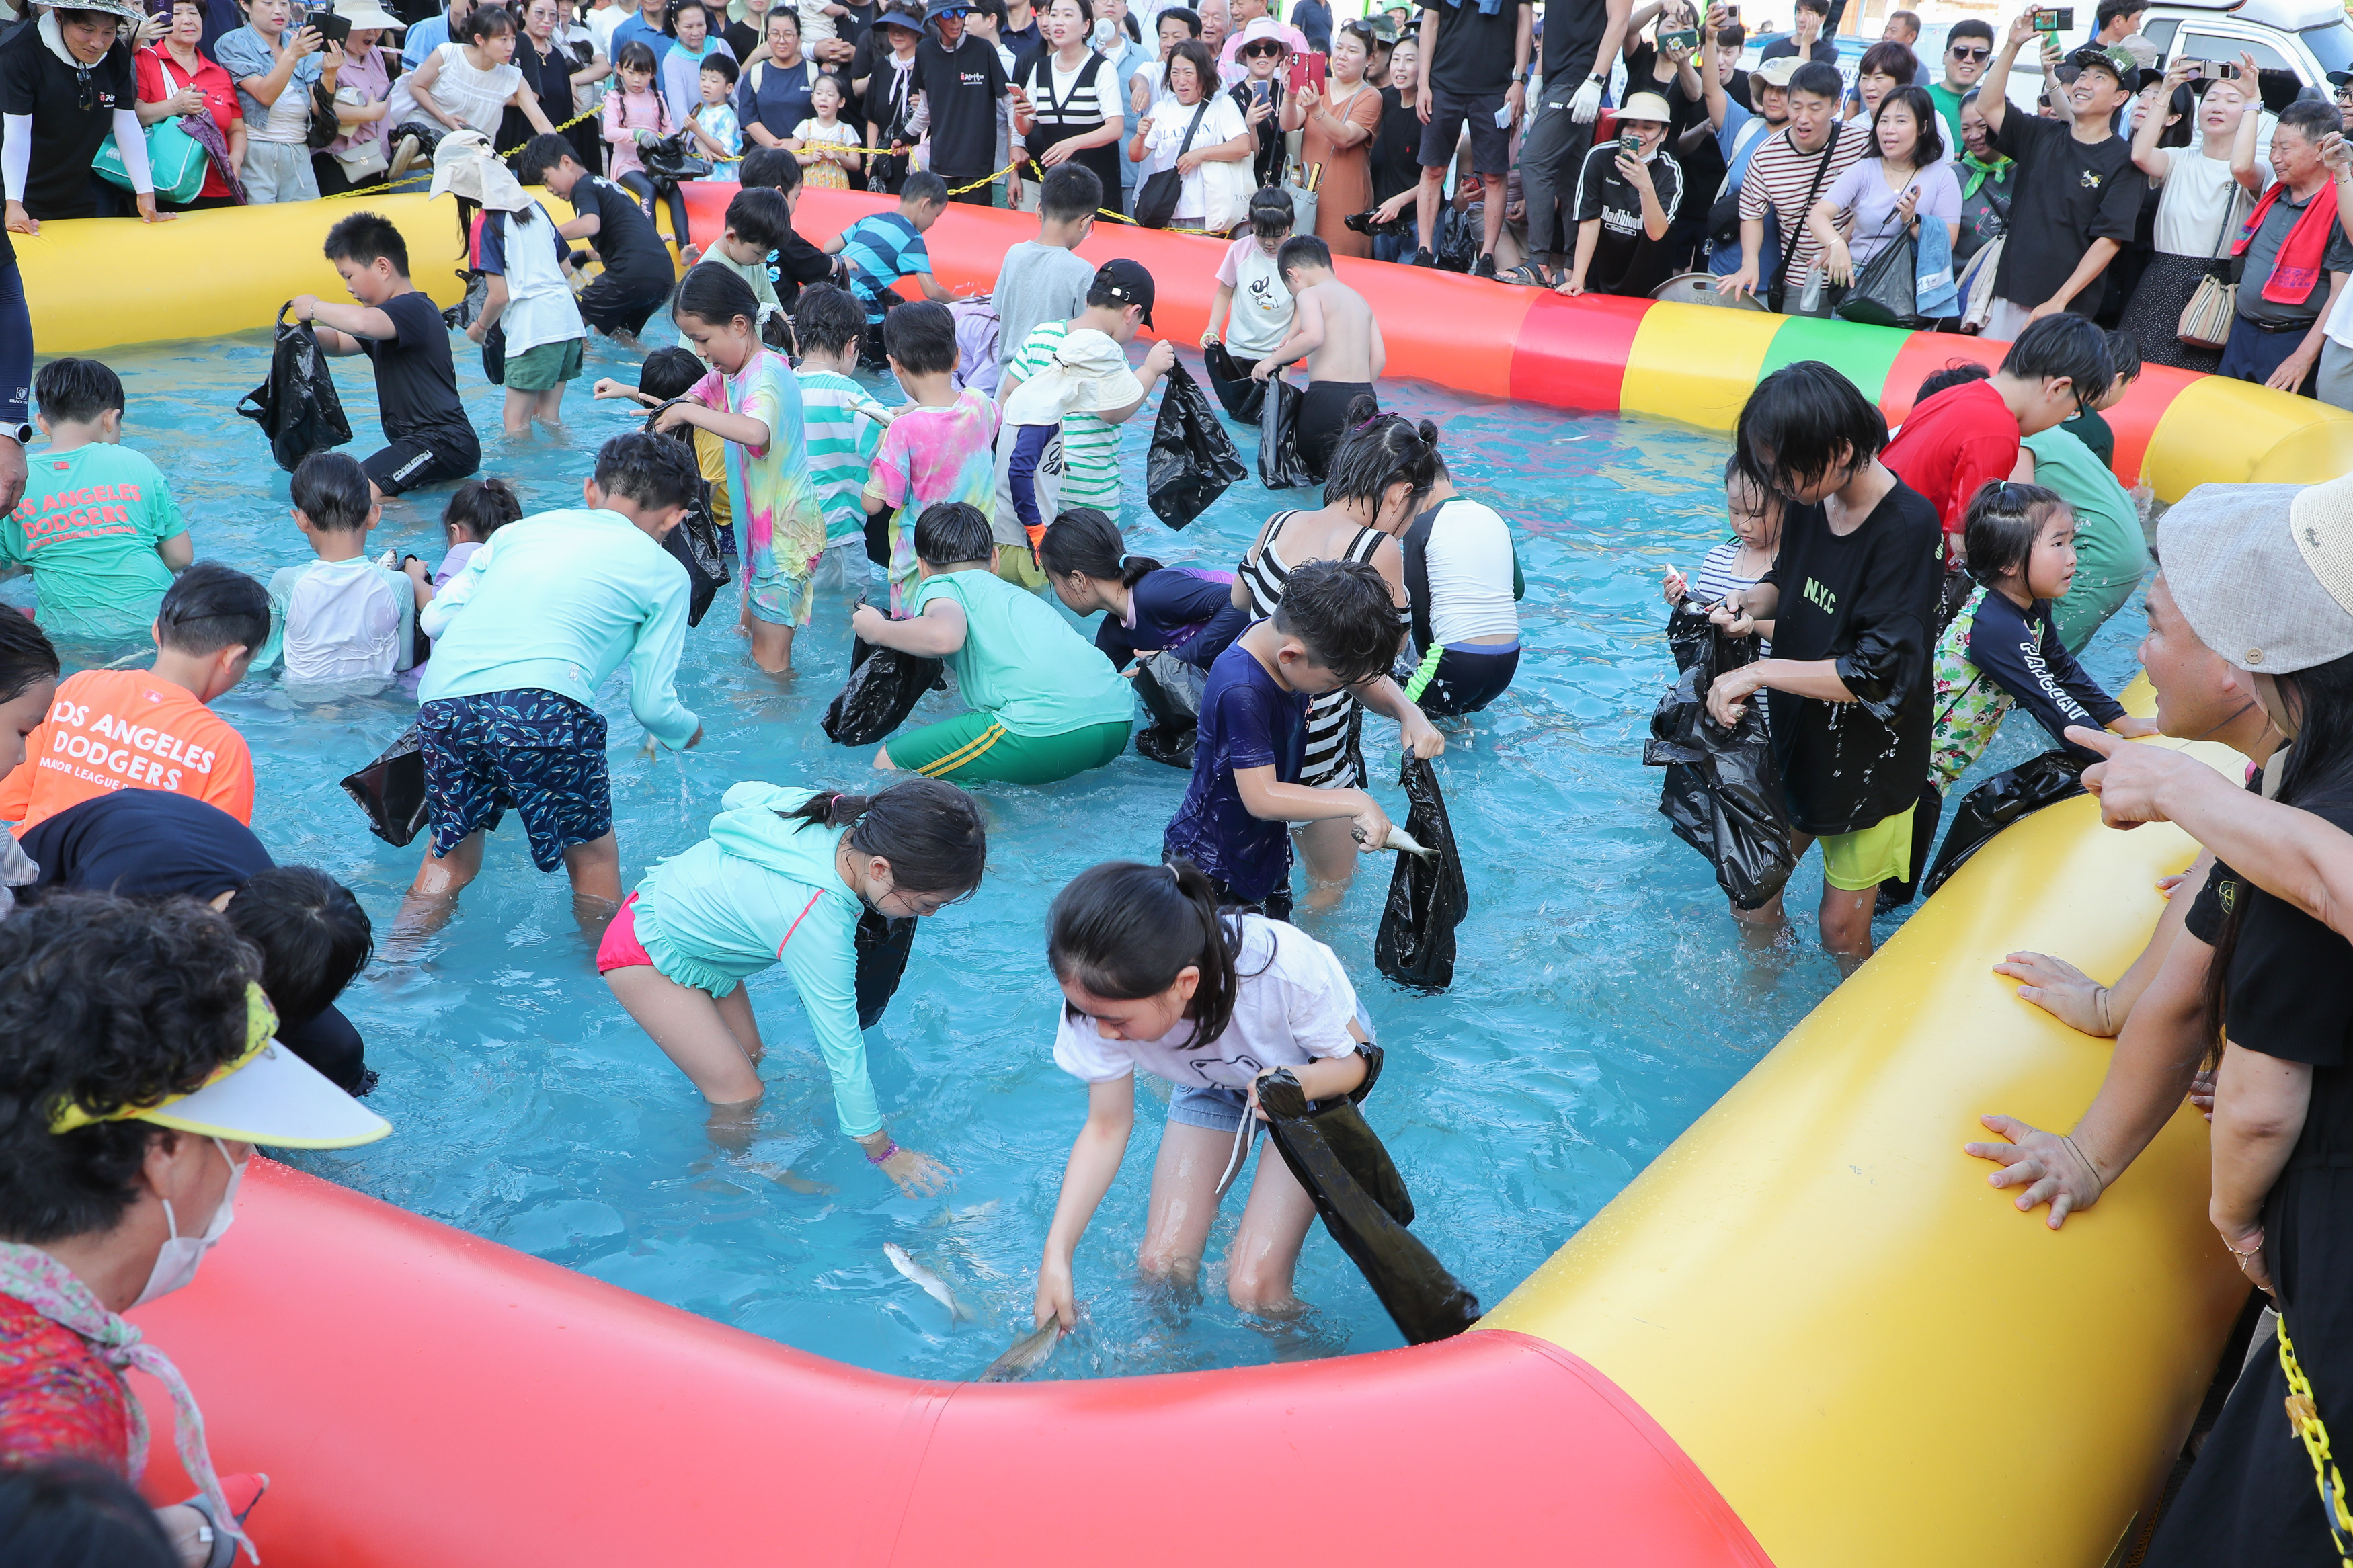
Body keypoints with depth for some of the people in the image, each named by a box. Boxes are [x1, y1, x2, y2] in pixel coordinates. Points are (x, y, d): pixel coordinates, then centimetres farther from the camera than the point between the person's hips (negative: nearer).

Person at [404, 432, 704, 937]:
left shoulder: (524, 527, 26)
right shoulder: (663, 572, 16)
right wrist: (688, 732, 36)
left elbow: (436, 619, 22)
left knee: (450, 857, 25)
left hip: (442, 700, 4)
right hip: (544, 706, -4)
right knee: (593, 858, 18)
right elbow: (653, 703, 14)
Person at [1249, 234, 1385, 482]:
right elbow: (1379, 357, 13)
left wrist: (1274, 359, -12)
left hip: (1327, 398, -7)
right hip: (1365, 396, 7)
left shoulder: (1309, 295, -3)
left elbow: (1314, 336, -23)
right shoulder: (1360, 299, 18)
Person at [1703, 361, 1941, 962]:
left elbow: (1879, 673, -28)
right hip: (1797, 733, 6)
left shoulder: (1906, 525, -26)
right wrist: (1751, 602, -7)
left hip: (1868, 755, -6)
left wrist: (1760, 673, -25)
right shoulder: (1811, 500, -6)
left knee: (1842, 928, 5)